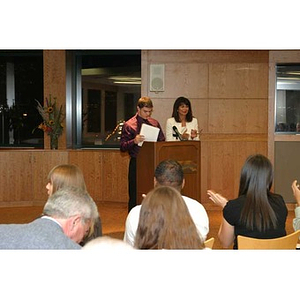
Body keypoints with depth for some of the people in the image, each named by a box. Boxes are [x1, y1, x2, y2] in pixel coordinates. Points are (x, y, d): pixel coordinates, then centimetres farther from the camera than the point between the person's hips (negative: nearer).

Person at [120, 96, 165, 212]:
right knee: (135, 197, 1)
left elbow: (162, 142, 19)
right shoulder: (129, 125, -1)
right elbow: (122, 147, -4)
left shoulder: (155, 123, 12)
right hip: (137, 163, -4)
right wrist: (134, 141, -22)